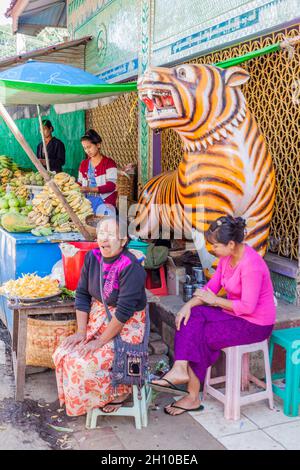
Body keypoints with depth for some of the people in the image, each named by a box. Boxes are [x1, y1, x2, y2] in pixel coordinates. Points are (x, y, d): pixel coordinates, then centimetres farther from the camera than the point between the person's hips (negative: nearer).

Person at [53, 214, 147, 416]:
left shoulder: (130, 267, -24)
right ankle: (75, 398, 17)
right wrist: (81, 331, -5)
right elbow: (82, 294, 2)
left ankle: (120, 392, 8)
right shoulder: (93, 257, -3)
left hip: (126, 324, -7)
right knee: (63, 353, -8)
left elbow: (124, 311, -25)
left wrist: (100, 341, -22)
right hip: (97, 318, 7)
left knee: (88, 362, -21)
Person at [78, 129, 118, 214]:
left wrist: (90, 189, -23)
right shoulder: (84, 164, 14)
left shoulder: (109, 163, -4)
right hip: (87, 201, 4)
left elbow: (111, 186, -13)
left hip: (104, 202, -4)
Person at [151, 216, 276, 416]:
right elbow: (211, 287, 4)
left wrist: (214, 300, -16)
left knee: (201, 338, -17)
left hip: (255, 323, -8)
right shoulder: (227, 257, 2)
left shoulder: (250, 264, -26)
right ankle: (180, 370, -23)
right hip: (235, 313, 8)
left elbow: (247, 306, -27)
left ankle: (192, 396, -5)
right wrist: (189, 304, -13)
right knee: (191, 317, -15)